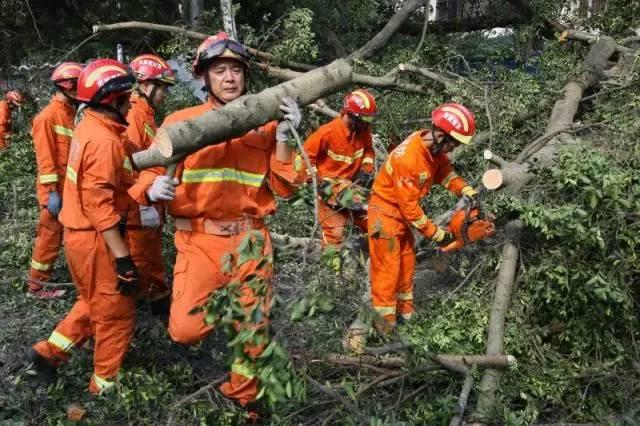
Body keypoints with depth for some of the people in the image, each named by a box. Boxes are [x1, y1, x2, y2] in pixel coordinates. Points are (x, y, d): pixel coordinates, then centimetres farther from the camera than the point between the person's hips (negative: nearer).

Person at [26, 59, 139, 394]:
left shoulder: (88, 128, 7)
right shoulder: (104, 141, -22)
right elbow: (100, 206, -26)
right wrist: (122, 258, -25)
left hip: (78, 232, 9)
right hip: (96, 239, -9)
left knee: (92, 305, 26)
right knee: (116, 315, 6)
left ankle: (48, 352, 31)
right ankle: (106, 386, 19)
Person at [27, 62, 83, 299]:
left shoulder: (72, 114, 13)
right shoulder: (48, 116, -12)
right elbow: (45, 156, -17)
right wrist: (51, 191, -20)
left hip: (73, 189, 8)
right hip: (57, 190, -8)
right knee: (50, 236, 1)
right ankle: (37, 286, 13)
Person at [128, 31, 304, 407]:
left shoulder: (265, 124, 4)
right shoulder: (179, 122, 0)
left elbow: (284, 188, -2)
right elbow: (148, 174, 2)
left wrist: (283, 138, -14)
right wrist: (153, 189, -21)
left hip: (251, 240, 2)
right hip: (200, 240, -1)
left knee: (254, 331, 11)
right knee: (185, 330, -11)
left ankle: (243, 395, 40)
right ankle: (208, 306, 26)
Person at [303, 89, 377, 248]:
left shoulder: (363, 129, -6)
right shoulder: (328, 132, -23)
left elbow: (368, 150, 13)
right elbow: (306, 156, -15)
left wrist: (366, 169, -2)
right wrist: (318, 181, -16)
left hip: (352, 186, 6)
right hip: (329, 190, -6)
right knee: (334, 234, -9)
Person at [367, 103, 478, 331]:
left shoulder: (433, 146, -11)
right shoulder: (407, 159, -35)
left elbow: (444, 170, 6)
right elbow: (409, 206, -28)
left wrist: (465, 189, -11)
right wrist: (436, 233, -20)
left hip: (402, 210, 9)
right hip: (386, 211, -9)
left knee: (407, 261, 18)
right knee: (389, 267, -4)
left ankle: (406, 311, 33)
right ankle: (385, 321, 6)